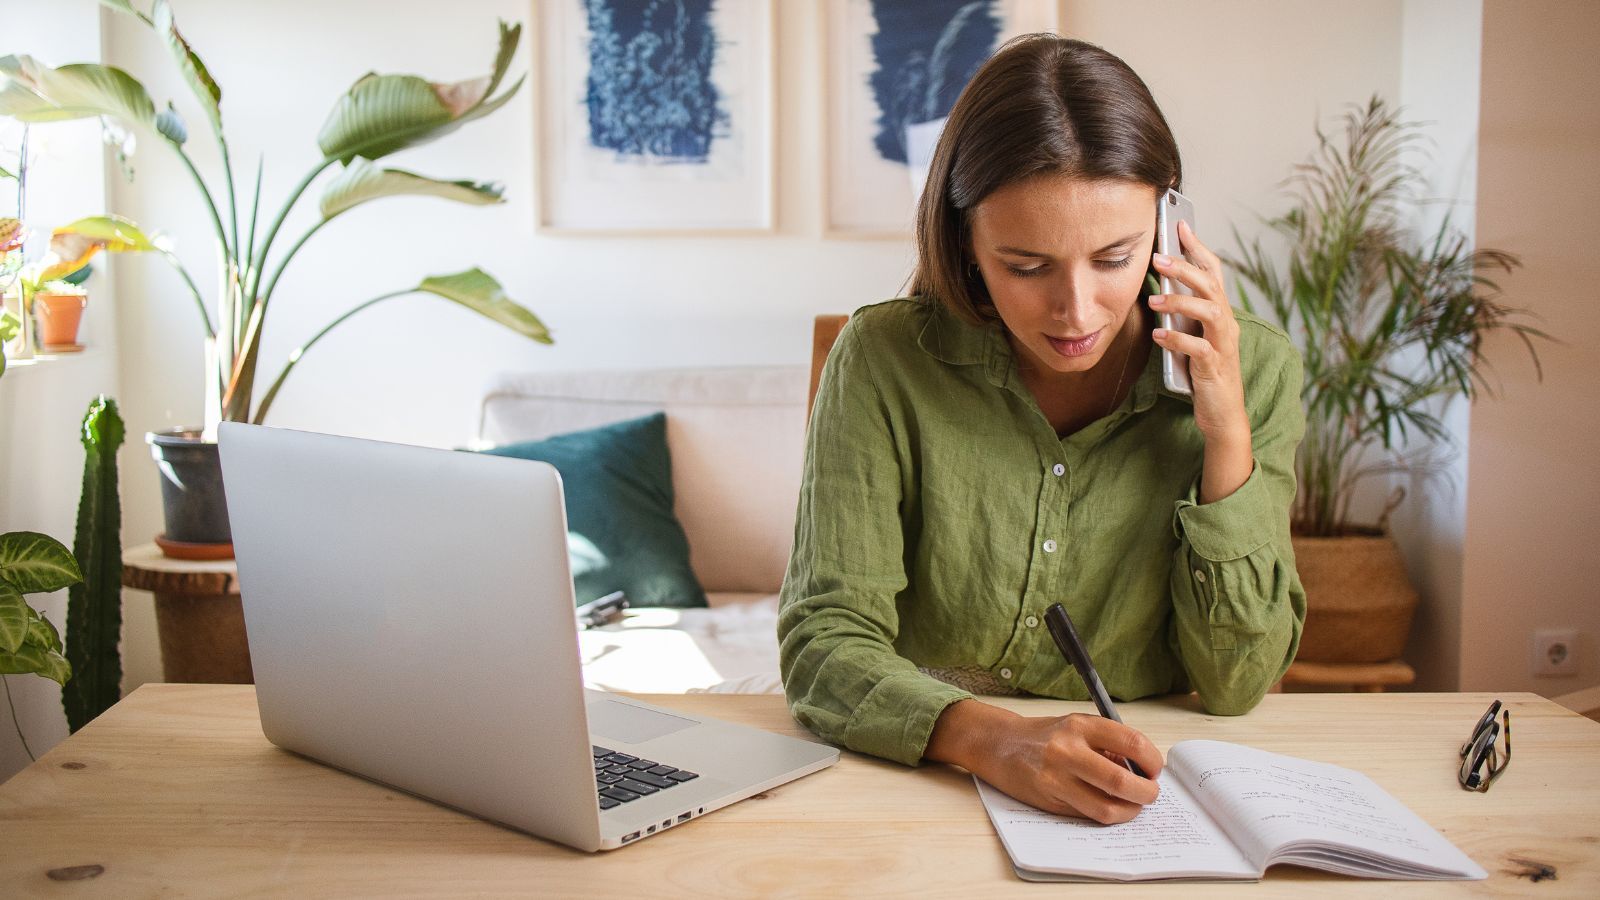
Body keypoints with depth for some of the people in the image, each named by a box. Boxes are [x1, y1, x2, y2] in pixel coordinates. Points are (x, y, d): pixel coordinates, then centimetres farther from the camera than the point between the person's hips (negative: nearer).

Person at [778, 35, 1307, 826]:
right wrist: (994, 740, -32)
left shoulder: (1249, 370, -5)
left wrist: (1227, 435, -15)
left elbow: (1235, 685, -4)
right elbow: (823, 644, -14)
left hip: (1140, 810, 2)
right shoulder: (885, 361, -11)